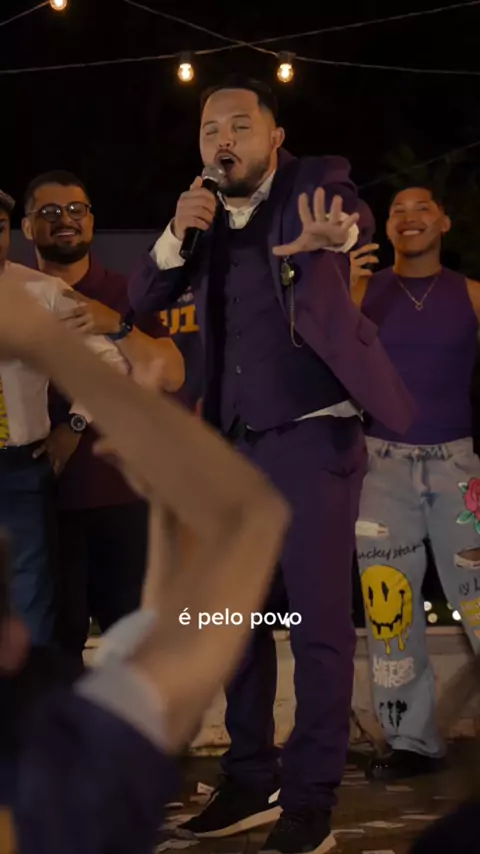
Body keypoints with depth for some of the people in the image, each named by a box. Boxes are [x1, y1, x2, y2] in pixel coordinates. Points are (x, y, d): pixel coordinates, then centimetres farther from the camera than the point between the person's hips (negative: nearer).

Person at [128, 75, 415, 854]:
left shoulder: (311, 183, -5)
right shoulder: (207, 217, 10)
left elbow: (348, 215, -28)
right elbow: (144, 298, 7)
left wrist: (334, 233, -54)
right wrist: (175, 236, -13)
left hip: (313, 437, -6)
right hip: (237, 444, 6)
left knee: (318, 619, -5)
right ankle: (250, 782, 22)